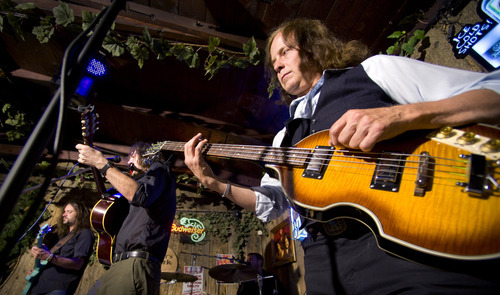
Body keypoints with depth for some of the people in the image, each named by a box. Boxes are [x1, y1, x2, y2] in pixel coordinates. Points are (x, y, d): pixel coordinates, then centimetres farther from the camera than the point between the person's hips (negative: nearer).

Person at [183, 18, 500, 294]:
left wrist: (403, 115, -18)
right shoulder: (286, 136, 21)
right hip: (323, 257, 5)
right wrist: (214, 182, 9)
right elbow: (270, 203, 19)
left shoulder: (374, 70, 8)